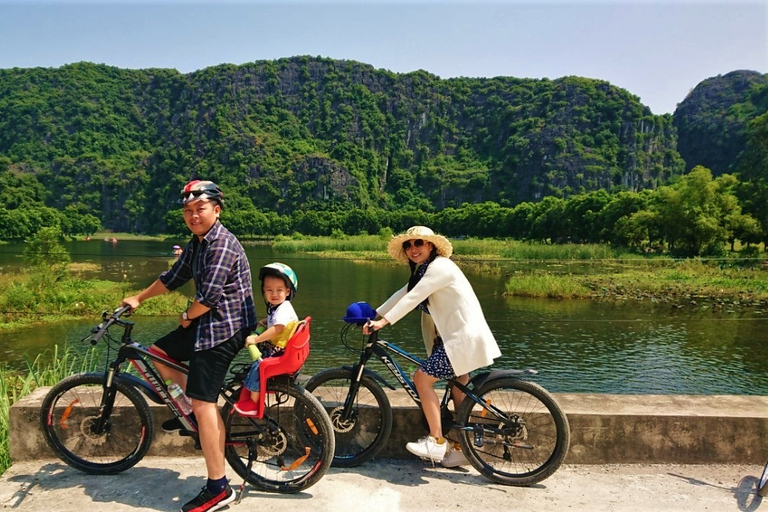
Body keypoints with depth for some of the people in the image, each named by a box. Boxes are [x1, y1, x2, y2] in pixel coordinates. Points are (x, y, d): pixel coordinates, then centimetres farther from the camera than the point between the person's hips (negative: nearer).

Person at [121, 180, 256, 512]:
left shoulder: (222, 244, -20)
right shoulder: (196, 243, 12)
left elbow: (209, 296, -24)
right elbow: (174, 277, 23)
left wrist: (186, 316, -5)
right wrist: (139, 298, 30)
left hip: (224, 328, -10)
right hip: (204, 323, 10)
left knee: (203, 403, -10)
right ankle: (189, 410, 28)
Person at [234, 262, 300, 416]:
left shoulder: (284, 309, -21)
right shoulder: (274, 307, 10)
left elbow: (277, 328, -34)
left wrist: (256, 339, -33)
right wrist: (262, 322, 15)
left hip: (281, 354, -10)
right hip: (273, 349, 10)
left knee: (257, 366, -19)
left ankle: (253, 403, -6)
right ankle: (248, 392, 33)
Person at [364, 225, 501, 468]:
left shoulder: (440, 266, -16)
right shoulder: (424, 270, 16)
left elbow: (413, 298, -24)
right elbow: (403, 293, 14)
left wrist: (384, 321, -25)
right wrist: (375, 315, 8)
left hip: (464, 337, -11)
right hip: (458, 337, 11)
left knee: (422, 378, -11)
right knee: (458, 394, 14)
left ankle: (436, 442, -3)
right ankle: (460, 449, 24)